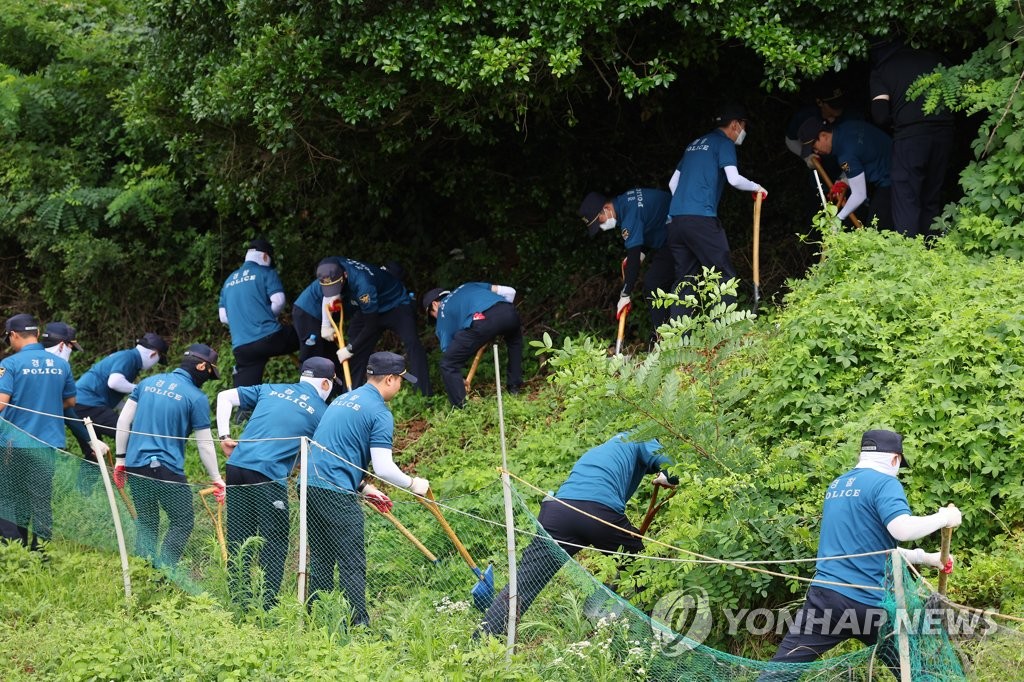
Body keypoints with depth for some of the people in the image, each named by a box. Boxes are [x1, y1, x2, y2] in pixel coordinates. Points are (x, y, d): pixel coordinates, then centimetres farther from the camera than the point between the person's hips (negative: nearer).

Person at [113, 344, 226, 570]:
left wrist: (120, 459, 17)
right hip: (167, 469, -6)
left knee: (146, 523, 16)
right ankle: (163, 573, -6)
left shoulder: (148, 382, 11)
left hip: (135, 465, 6)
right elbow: (205, 445, -2)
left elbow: (123, 421, 10)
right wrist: (217, 480, 7)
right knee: (182, 522, 4)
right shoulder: (196, 398, -5)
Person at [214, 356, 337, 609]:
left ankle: (239, 599, 17)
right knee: (274, 541, 6)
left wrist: (224, 436, 13)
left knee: (237, 538, 11)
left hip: (237, 466, 5)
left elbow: (225, 397, 16)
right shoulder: (321, 411, 7)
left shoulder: (270, 390, 18)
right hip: (269, 476, -5)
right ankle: (267, 603, 2)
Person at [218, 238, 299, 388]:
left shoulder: (229, 280, 22)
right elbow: (279, 301, -6)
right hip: (269, 337, -4)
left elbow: (224, 317, 23)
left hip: (241, 348, 4)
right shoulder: (266, 273, 5)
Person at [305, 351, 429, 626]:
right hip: (337, 495, -8)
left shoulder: (343, 399, 20)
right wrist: (413, 484, 4)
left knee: (321, 562, 15)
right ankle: (358, 624, -2)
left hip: (311, 486, 8)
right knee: (352, 565, -3)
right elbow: (383, 468, -13)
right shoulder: (379, 413, -7)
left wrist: (363, 486, 27)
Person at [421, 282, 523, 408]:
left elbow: (448, 352, 24)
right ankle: (514, 387, 42)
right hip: (508, 311, 5)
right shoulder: (470, 286, 40)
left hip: (482, 321, -5)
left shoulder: (443, 313, 27)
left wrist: (457, 381, 37)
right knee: (515, 341, 41)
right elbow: (509, 291, 32)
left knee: (448, 364, 10)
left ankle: (461, 407, 7)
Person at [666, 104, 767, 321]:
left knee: (685, 278, 8)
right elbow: (734, 179, -11)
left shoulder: (694, 145, 25)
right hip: (701, 218, -7)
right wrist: (757, 187, 6)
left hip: (676, 219, 7)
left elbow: (673, 183, 27)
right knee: (723, 273, -4)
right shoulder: (724, 144, 2)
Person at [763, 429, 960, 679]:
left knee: (781, 670, -1)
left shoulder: (837, 485, 19)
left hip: (826, 595, 5)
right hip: (870, 603, -5)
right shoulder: (884, 483, -4)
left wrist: (924, 557, 28)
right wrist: (943, 518, -6)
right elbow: (902, 529, -22)